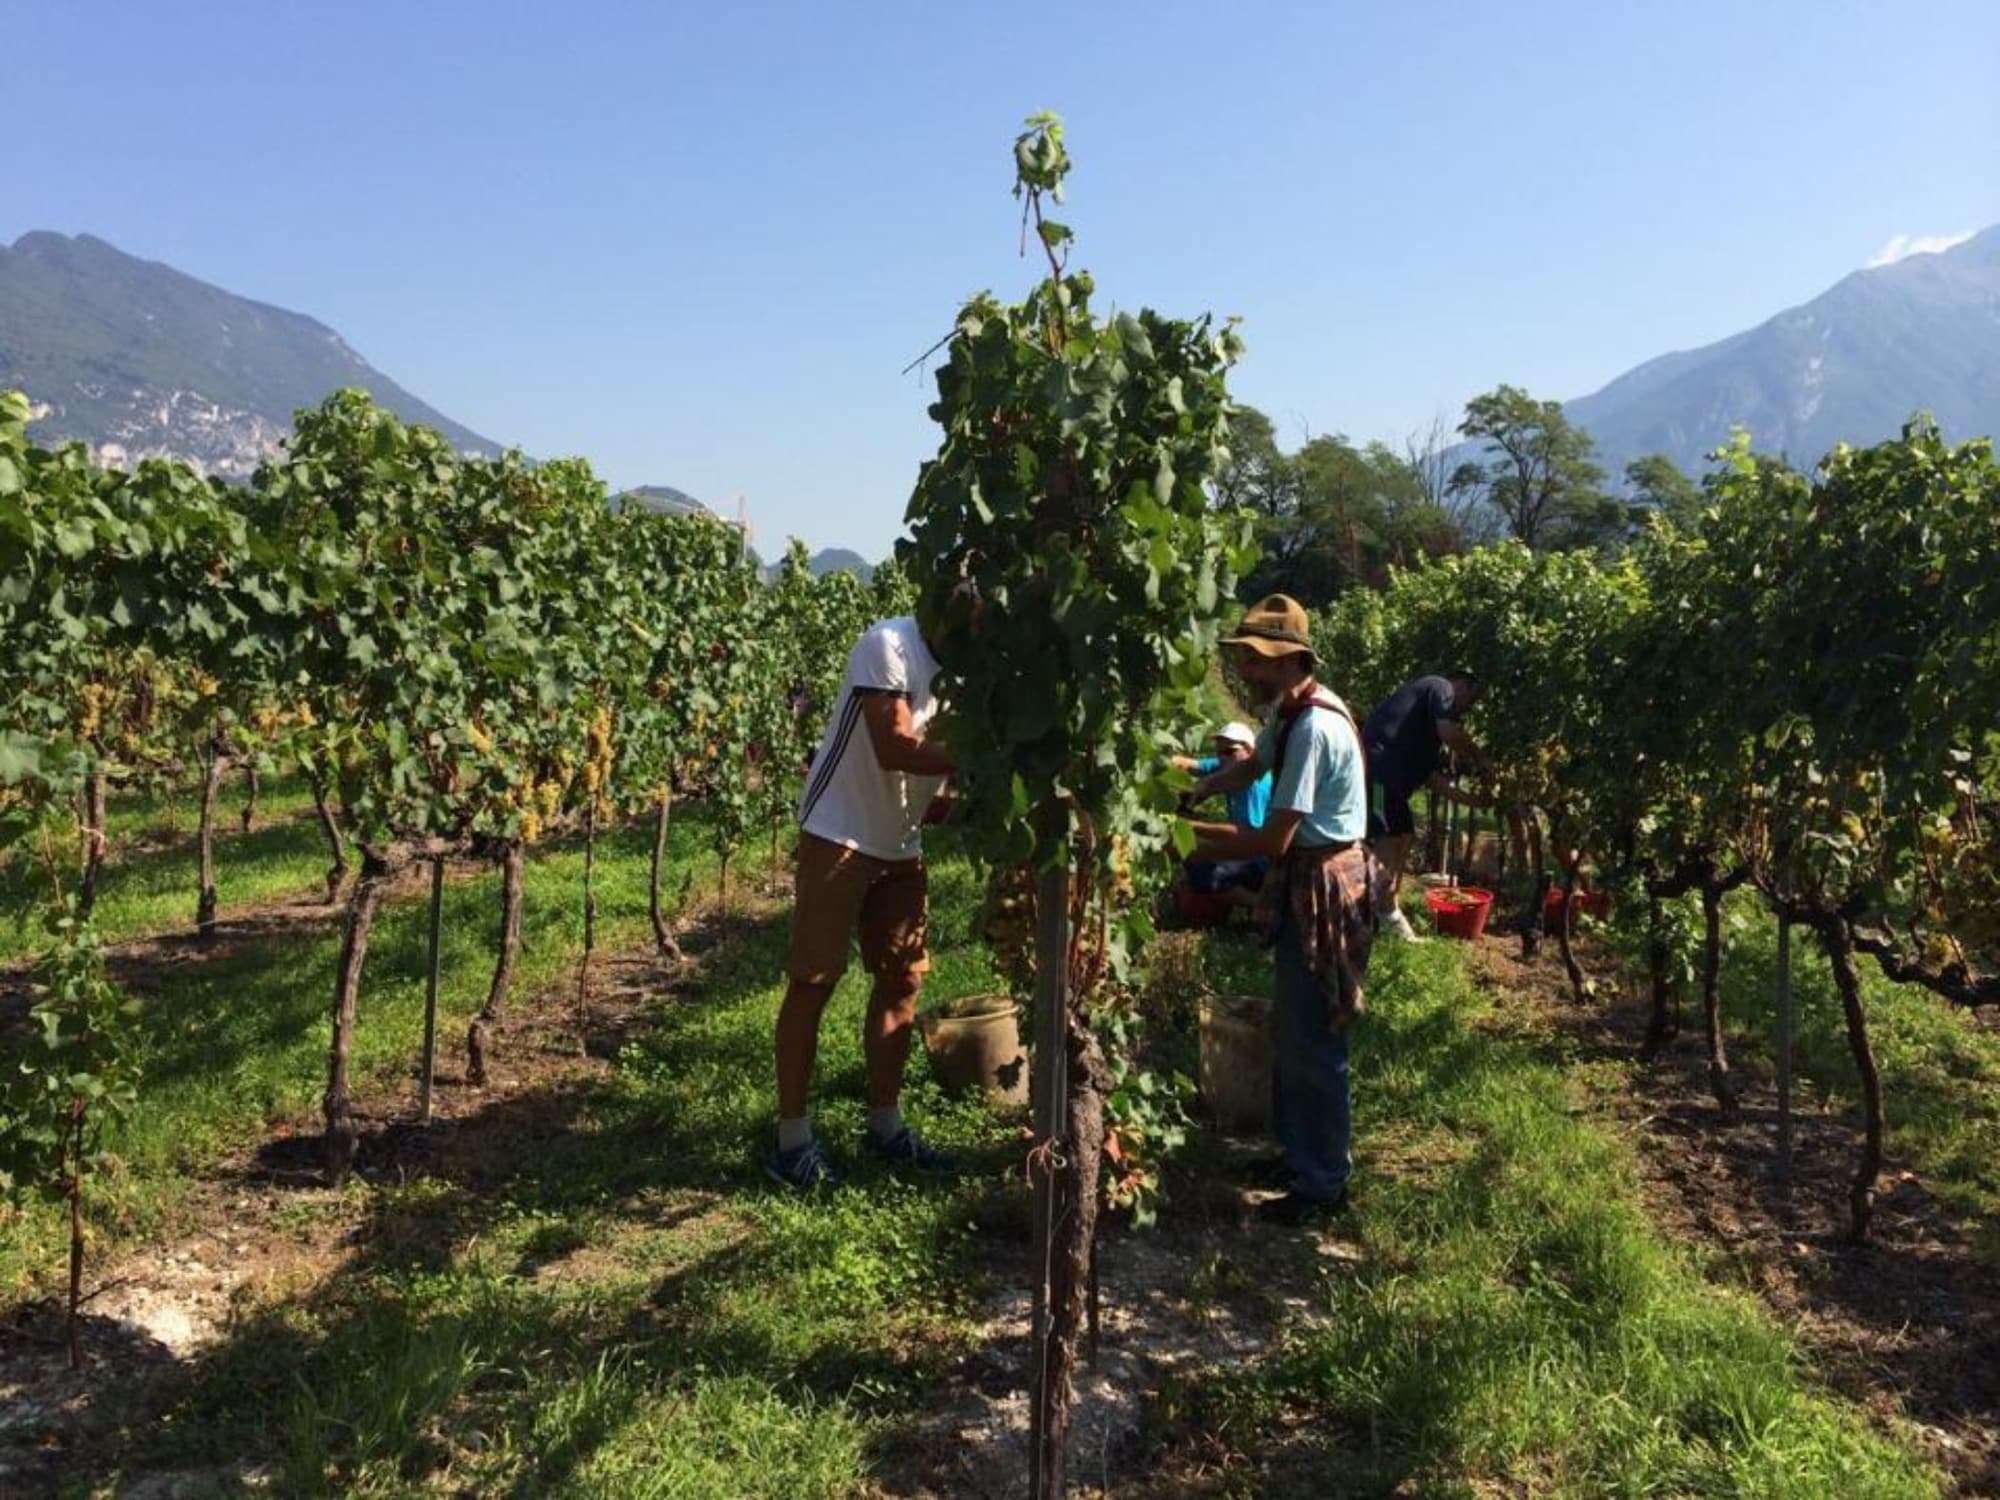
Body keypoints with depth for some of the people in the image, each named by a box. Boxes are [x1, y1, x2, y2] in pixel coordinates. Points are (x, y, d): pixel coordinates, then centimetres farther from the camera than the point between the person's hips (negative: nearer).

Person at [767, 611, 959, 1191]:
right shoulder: (888, 645, -18)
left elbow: (939, 755, 2)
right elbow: (893, 749, -26)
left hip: (903, 846, 8)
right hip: (840, 838, -7)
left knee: (902, 981, 10)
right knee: (813, 983, -2)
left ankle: (885, 1125, 23)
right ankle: (792, 1140, 6)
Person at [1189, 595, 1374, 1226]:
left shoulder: (1313, 726, -25)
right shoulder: (1290, 711, 6)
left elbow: (1273, 839, -26)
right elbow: (1250, 766, 23)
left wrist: (1190, 834, -19)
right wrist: (1187, 791, 5)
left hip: (1322, 886, -10)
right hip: (1305, 879, 10)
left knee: (1310, 1041, -1)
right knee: (1290, 1030, 19)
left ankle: (1323, 1185, 13)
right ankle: (1301, 1152, 34)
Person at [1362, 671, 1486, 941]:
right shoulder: (1441, 688, 2)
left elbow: (1432, 776, 29)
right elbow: (1450, 733, -15)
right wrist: (1480, 759, -1)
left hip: (1390, 773, 11)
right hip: (1378, 764, -11)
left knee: (1403, 837, 13)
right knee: (1388, 837, -11)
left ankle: (1388, 912, 18)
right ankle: (1388, 915, -9)